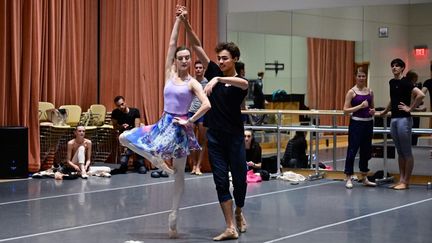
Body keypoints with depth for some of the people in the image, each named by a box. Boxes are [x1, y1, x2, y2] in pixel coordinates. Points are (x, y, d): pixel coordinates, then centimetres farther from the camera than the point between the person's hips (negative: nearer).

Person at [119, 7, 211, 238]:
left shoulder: (192, 83, -6)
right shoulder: (170, 74, 5)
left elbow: (207, 105, -18)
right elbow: (171, 44, 2)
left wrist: (189, 121, -15)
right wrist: (177, 20, 2)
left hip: (179, 128, -5)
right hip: (163, 123, 5)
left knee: (179, 173, -2)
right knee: (124, 138, -1)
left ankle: (173, 215, 5)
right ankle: (159, 160, 9)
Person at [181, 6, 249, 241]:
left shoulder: (240, 82, -7)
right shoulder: (214, 72, 3)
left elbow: (243, 83, -34)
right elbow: (197, 46, -3)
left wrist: (217, 80, -47)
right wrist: (186, 23, -14)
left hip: (234, 137, -2)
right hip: (214, 136, 3)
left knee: (239, 178, 7)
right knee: (221, 181, -1)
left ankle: (239, 212, 36)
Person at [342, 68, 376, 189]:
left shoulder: (370, 91, 9)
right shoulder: (352, 92, -6)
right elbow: (345, 110, -10)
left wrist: (373, 111, -2)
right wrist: (360, 106, -19)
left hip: (368, 123, 5)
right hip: (356, 123, -5)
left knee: (366, 151, 12)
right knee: (352, 150, -4)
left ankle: (364, 177, 23)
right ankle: (348, 178, 2)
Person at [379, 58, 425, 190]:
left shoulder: (405, 83, -12)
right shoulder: (391, 82, 13)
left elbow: (421, 95, -24)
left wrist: (410, 108, -17)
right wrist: (385, 111, 30)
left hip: (404, 119, -8)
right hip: (393, 119, 8)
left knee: (407, 152, -1)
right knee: (399, 152, 12)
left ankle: (406, 181, 2)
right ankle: (401, 179, 16)